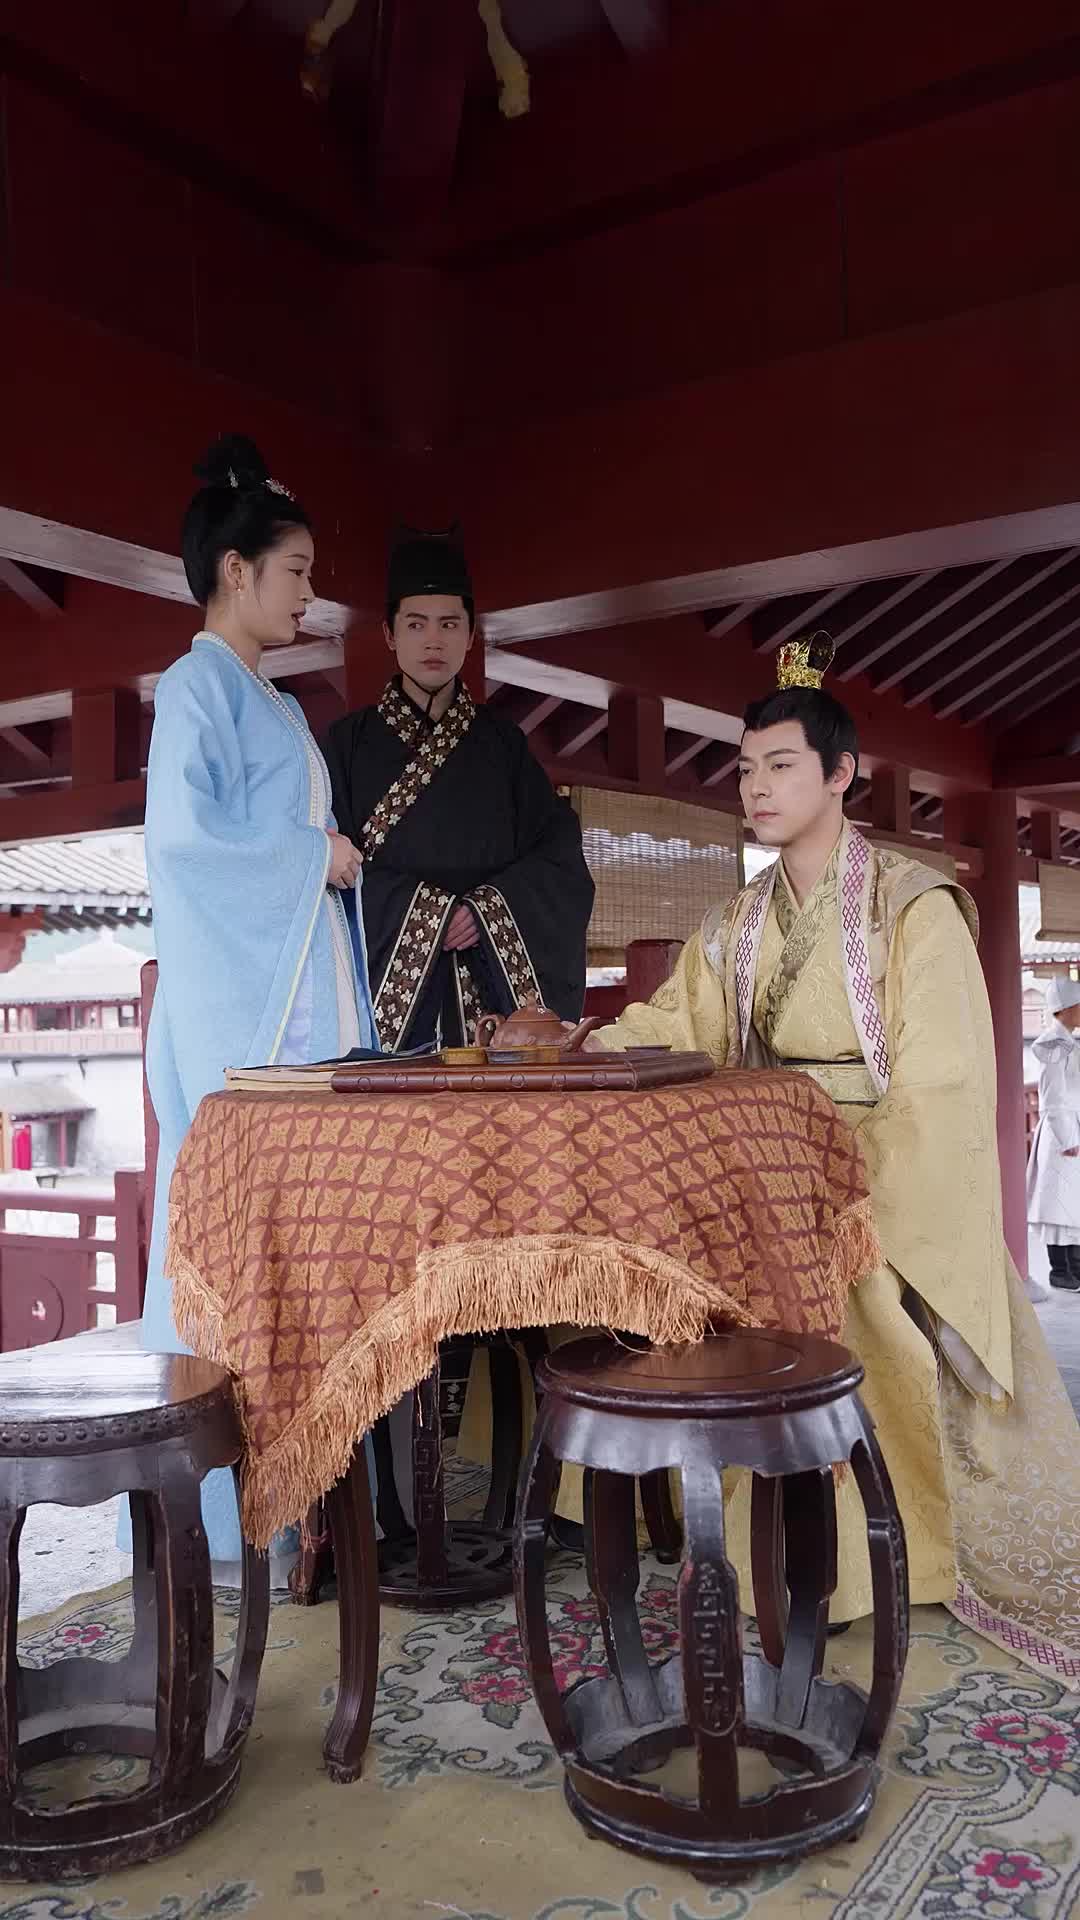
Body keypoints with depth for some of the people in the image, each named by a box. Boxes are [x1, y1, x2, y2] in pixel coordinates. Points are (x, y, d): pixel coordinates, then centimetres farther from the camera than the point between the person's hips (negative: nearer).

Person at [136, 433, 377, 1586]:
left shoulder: (264, 700, 21)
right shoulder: (200, 683, -6)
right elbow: (184, 832, -18)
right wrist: (316, 857, -9)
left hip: (301, 991, 9)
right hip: (239, 998, -9)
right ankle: (217, 1521, 4)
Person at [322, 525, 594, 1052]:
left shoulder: (502, 742, 13)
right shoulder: (349, 742, 8)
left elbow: (560, 856, 6)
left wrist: (485, 911, -10)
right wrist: (430, 912, -10)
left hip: (489, 986, 2)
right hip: (385, 981, -1)